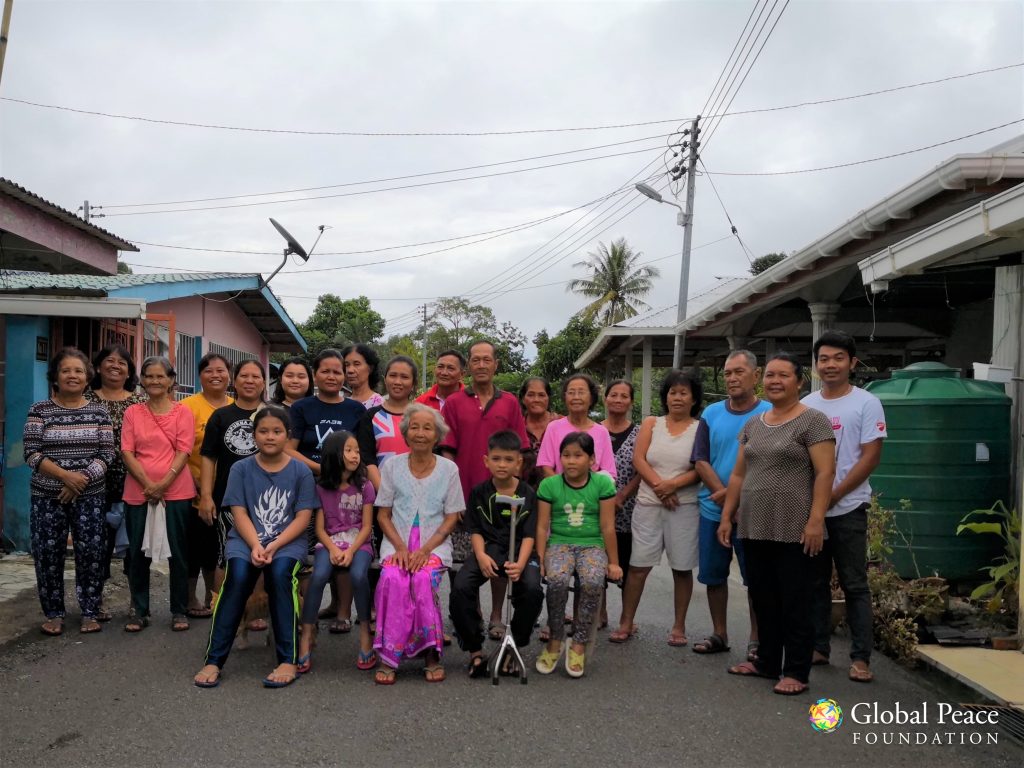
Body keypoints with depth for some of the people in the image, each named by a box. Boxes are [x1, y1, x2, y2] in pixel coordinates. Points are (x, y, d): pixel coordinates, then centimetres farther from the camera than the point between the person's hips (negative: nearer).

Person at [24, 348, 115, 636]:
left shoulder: (98, 412, 4)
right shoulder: (39, 410, 1)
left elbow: (106, 453, -1)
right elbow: (31, 453, -6)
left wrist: (82, 480, -15)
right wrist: (65, 475, -18)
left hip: (89, 496, 0)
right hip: (47, 497, 0)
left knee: (91, 553, 0)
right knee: (48, 555, 3)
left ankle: (89, 613, 13)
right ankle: (54, 614, 18)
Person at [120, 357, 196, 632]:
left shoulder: (182, 412, 2)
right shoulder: (133, 412, 7)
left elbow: (183, 451, -5)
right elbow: (127, 452, 0)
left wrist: (164, 483, -16)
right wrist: (147, 484, -12)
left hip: (176, 492, -2)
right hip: (138, 492, 2)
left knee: (179, 553, 4)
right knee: (138, 552, 8)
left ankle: (180, 610, 15)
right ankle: (139, 610, 21)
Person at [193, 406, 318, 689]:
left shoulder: (301, 471, 3)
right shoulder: (241, 469, 6)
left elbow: (303, 518, -2)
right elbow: (239, 513, -1)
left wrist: (273, 546, -16)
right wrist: (256, 545, -18)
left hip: (288, 541, -1)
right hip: (246, 539, 1)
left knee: (279, 572, -33)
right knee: (238, 575, -30)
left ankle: (289, 660, -25)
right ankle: (214, 660, -19)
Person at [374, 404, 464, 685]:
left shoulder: (449, 469, 4)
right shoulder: (393, 466, 7)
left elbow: (451, 517, 2)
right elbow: (383, 514, 6)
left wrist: (425, 549, -12)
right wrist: (400, 547, -10)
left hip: (434, 544, -1)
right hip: (397, 542, 1)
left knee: (423, 578, -32)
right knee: (392, 578, -31)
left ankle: (431, 654, -17)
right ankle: (388, 658, -21)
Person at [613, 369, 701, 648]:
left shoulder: (700, 429, 3)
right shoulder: (651, 423, 10)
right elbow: (638, 459, 0)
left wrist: (673, 484, -18)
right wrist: (659, 485, -13)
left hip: (684, 506, -1)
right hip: (648, 504, 1)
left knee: (682, 568, 6)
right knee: (638, 565, 1)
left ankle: (679, 626, 19)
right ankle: (626, 622, 11)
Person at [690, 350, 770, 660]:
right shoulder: (711, 414, 6)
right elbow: (701, 461, 2)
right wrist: (723, 493, -13)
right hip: (713, 509, 4)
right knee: (713, 575, 11)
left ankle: (756, 639, 18)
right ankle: (719, 633, 25)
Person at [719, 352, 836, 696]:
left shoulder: (812, 420, -6)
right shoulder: (753, 425, 15)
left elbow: (825, 473, -12)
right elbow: (738, 475, 17)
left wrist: (816, 520, -18)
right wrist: (726, 517, 13)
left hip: (793, 530, -6)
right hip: (755, 528, 7)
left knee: (794, 603, 2)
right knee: (763, 600, 14)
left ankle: (796, 672, 12)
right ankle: (767, 661, 27)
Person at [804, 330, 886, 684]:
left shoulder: (866, 403, -4)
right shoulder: (806, 406, 9)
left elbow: (870, 457, -9)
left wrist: (833, 495, -13)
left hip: (847, 509, -4)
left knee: (854, 585, 1)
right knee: (815, 582, 12)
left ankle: (861, 658, 9)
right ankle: (818, 647, 22)